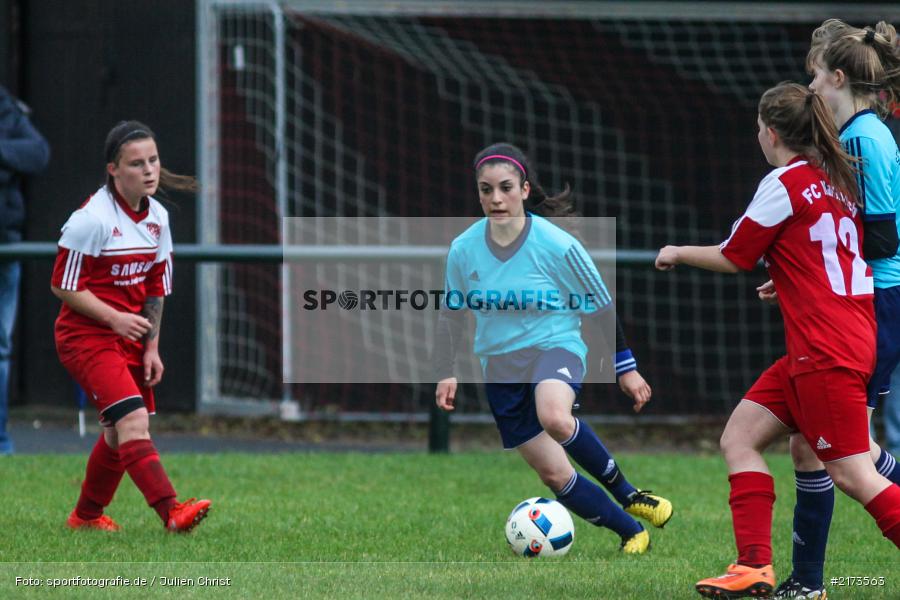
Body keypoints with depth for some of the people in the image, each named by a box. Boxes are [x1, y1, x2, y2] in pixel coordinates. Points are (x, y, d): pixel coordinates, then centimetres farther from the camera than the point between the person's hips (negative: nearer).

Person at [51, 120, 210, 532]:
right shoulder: (93, 218, -17)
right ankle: (171, 512, -34)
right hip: (85, 336, -8)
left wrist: (151, 346, 9)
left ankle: (86, 515, 30)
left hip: (128, 336, 8)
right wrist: (114, 317, -19)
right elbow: (63, 285, -14)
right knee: (133, 421, -21)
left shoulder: (157, 217, 5)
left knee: (121, 434, 11)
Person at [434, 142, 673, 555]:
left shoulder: (556, 245, -16)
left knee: (554, 417, -38)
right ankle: (632, 532, 19)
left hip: (555, 345, -4)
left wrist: (626, 369, 1)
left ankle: (626, 493, -16)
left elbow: (601, 307, -3)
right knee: (554, 475, 0)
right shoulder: (463, 250, -7)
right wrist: (446, 373, 3)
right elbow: (451, 315, 11)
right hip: (499, 363, 4)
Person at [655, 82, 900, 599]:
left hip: (827, 352, -9)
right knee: (740, 437, 9)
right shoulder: (837, 180, 14)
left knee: (852, 474, -9)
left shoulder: (786, 183, -10)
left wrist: (677, 253, 15)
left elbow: (732, 259, -3)